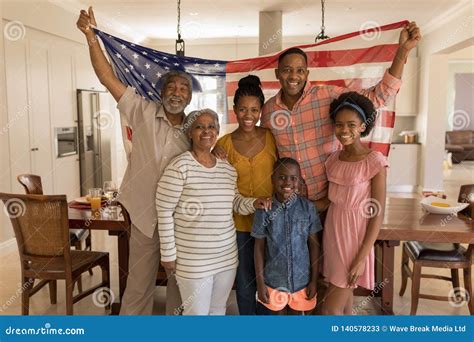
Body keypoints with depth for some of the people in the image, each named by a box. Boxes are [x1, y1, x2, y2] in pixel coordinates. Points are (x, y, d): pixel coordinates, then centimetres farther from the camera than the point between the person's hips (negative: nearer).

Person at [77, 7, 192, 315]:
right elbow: (108, 77, -10)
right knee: (139, 286, 10)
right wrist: (91, 35, -15)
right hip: (146, 214, -2)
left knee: (180, 283, 17)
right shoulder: (144, 113, -4)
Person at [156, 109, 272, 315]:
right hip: (193, 260, -6)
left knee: (219, 309, 22)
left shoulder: (228, 169, 5)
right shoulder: (179, 166, -14)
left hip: (227, 256, 6)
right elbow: (164, 212, -12)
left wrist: (253, 203, -4)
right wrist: (168, 253, -11)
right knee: (197, 312, 9)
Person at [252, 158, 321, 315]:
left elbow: (314, 244, -2)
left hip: (301, 279, 1)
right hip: (274, 280, 0)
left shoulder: (308, 208, -9)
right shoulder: (264, 209, -11)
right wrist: (260, 282, -4)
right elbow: (259, 247, -5)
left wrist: (314, 279, -1)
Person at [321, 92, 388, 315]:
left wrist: (362, 257, -16)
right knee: (343, 302, 17)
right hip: (332, 233, 6)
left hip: (355, 236, -6)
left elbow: (378, 214, -14)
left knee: (330, 309, 0)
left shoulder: (375, 161, -14)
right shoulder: (333, 158, 4)